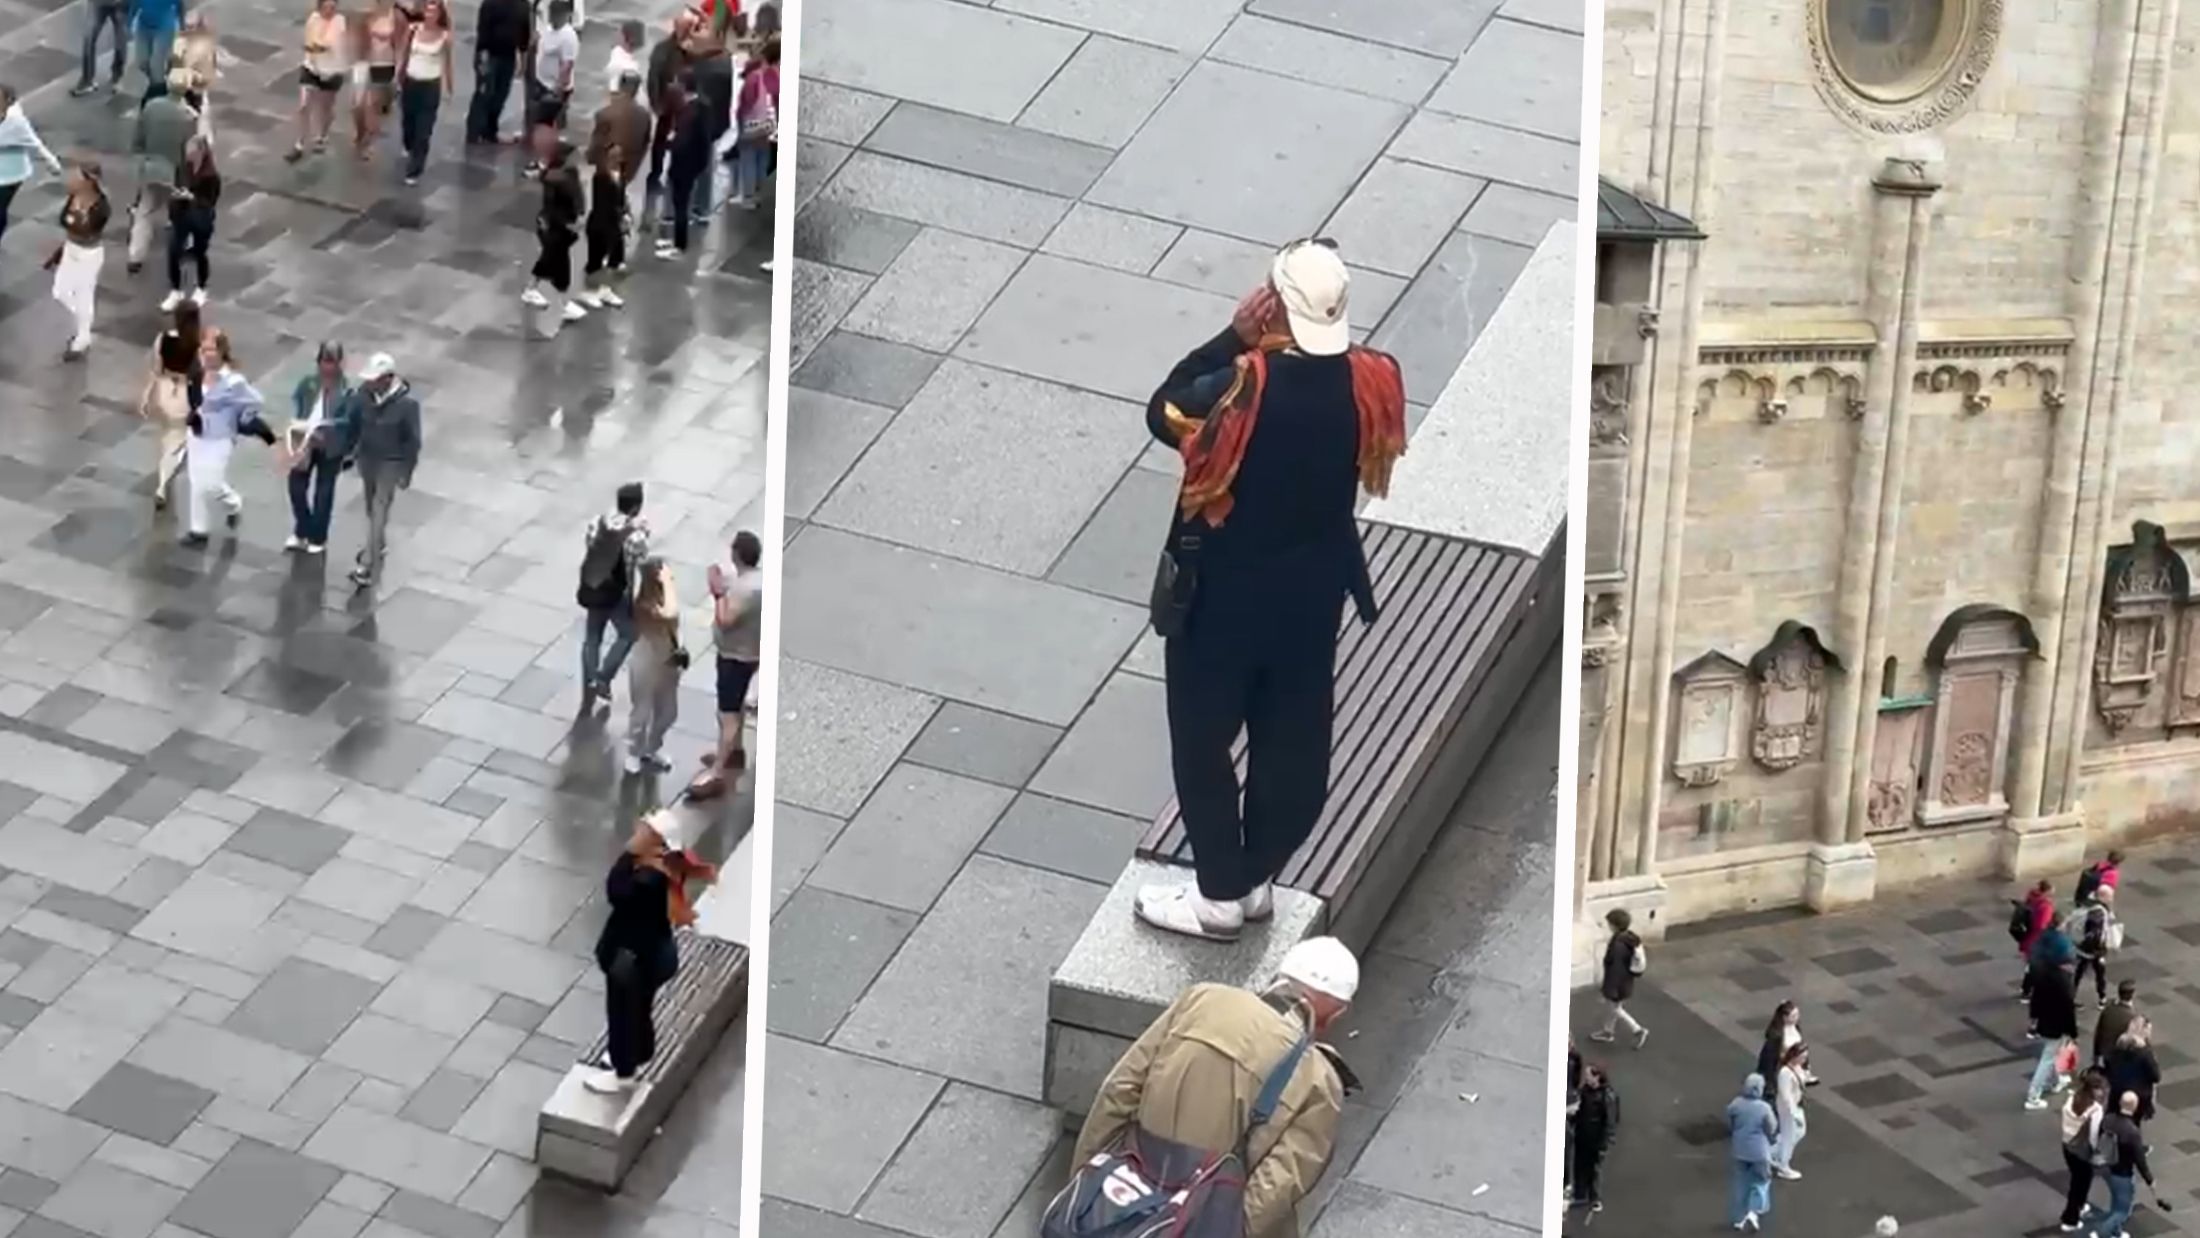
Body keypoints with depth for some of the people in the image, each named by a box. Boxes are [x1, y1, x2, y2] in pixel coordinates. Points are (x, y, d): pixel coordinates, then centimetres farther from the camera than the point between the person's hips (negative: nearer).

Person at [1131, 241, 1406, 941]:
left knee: (1203, 743, 14)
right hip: (1313, 592, 5)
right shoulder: (1369, 383, -16)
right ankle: (1256, 880, 36)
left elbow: (1163, 415, -11)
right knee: (1291, 743, 20)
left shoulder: (1243, 388, -30)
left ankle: (1221, 896, 25)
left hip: (1222, 596, -5)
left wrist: (1234, 338, -14)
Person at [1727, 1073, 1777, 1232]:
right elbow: (1772, 1130, -10)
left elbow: (1729, 1126, 1)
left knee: (1740, 1182, 17)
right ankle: (1754, 1211, 0)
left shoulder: (1735, 1105, -10)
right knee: (1760, 1181, 16)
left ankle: (1739, 1218, 23)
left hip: (1739, 1149, 3)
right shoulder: (1764, 1108, -21)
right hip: (1759, 1151, -3)